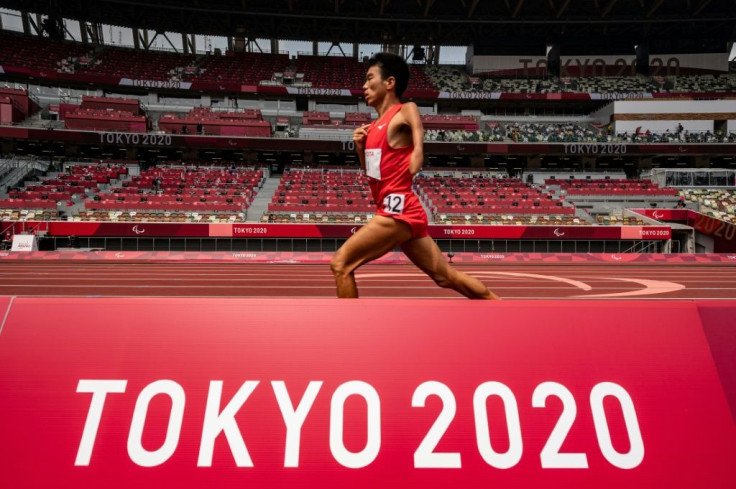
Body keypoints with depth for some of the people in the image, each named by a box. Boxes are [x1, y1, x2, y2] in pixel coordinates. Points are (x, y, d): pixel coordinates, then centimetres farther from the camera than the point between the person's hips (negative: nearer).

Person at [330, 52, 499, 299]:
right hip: (396, 210, 9)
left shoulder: (406, 111, -4)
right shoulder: (375, 126, 19)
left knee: (340, 264, -8)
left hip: (397, 208, -9)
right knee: (446, 276, 13)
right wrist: (360, 147, 8)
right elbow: (372, 174, 22)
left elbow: (418, 155, -14)